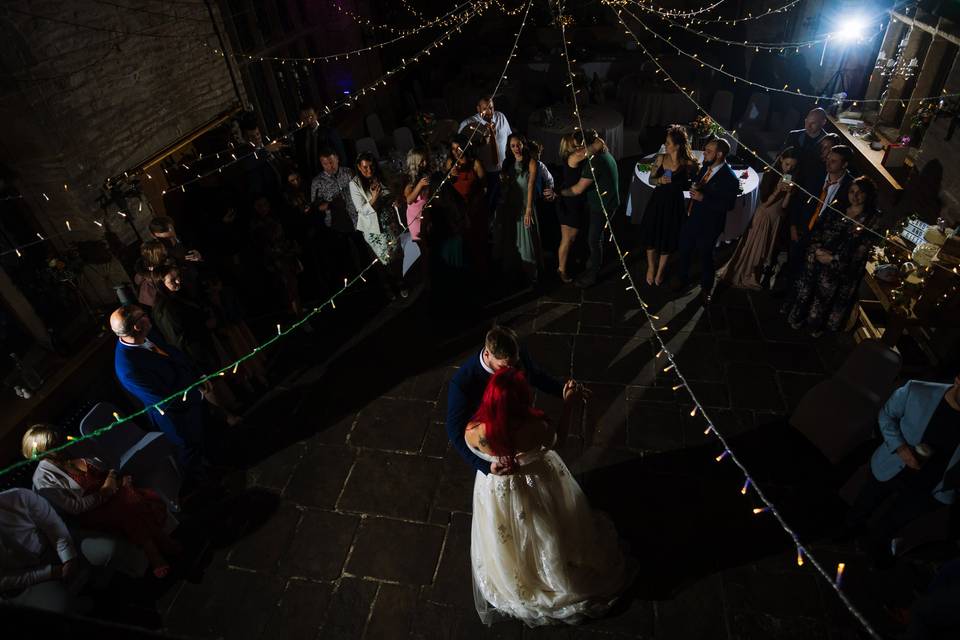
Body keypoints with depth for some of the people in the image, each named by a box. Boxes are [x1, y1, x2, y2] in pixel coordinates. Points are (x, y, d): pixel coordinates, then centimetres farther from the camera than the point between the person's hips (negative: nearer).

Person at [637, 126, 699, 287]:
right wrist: (659, 180, -16)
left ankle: (660, 272, 35)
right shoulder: (661, 158, -5)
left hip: (674, 205, -2)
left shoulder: (688, 164, -14)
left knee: (667, 240, 12)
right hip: (657, 202, 3)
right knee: (651, 237, 11)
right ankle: (651, 268, 36)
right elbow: (651, 179, 3)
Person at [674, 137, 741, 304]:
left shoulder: (730, 178, -23)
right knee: (684, 251, 19)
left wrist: (703, 198, -28)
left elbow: (728, 205, -24)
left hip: (708, 225, -7)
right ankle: (682, 281, 42)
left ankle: (706, 289, 34)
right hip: (692, 218, 7)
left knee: (705, 256, 11)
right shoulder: (706, 166, -2)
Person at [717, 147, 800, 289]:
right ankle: (743, 274, 26)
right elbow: (764, 202, -14)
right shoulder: (770, 174, -11)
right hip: (763, 217, -2)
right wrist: (778, 190, -26)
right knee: (752, 247, 8)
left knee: (767, 250, 15)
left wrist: (789, 192, -24)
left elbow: (784, 206, -8)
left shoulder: (794, 180, -5)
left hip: (778, 220, 2)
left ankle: (756, 277, 33)